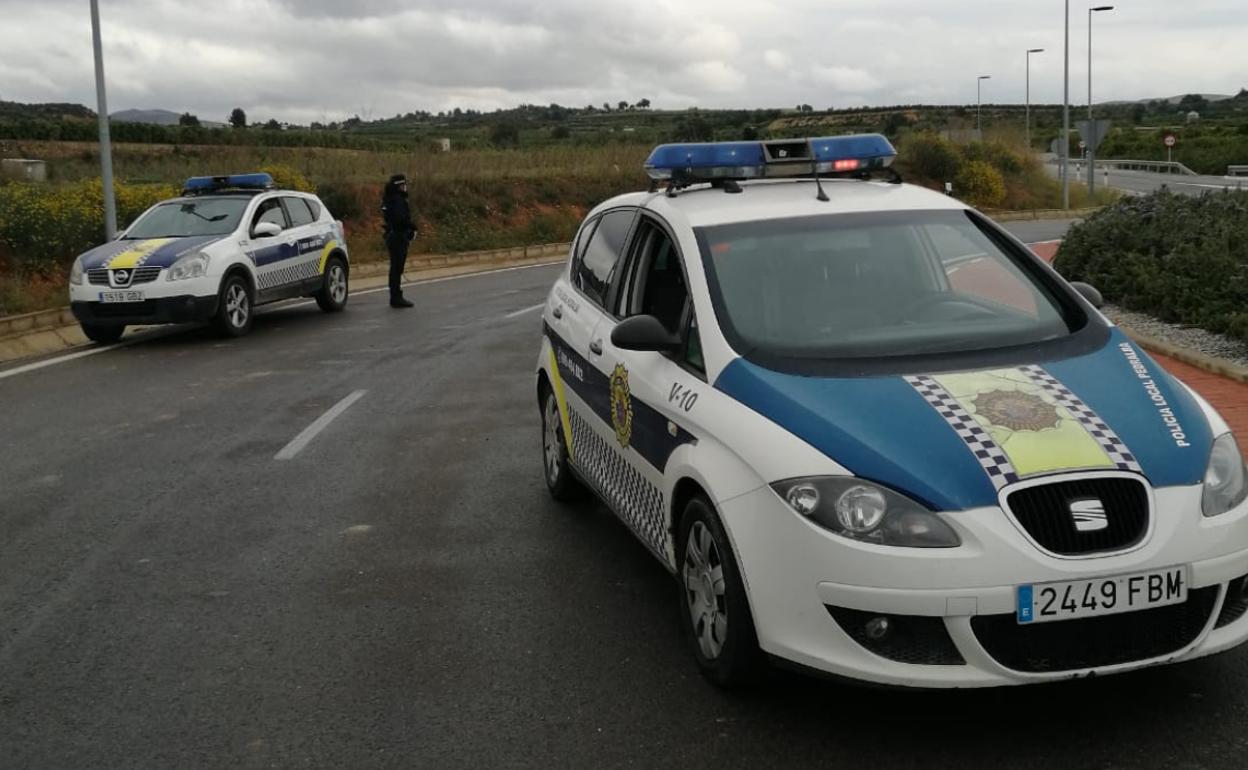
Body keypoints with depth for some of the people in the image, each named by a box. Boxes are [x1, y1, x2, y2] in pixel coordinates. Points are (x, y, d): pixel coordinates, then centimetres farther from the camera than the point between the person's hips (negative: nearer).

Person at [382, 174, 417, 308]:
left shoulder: (390, 199, 16)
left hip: (392, 236, 11)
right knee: (397, 268, -7)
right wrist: (413, 224, -13)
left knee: (396, 268, 15)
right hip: (399, 237, -11)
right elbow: (400, 218, -27)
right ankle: (397, 298, -5)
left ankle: (395, 297, 23)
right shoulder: (397, 200, -17)